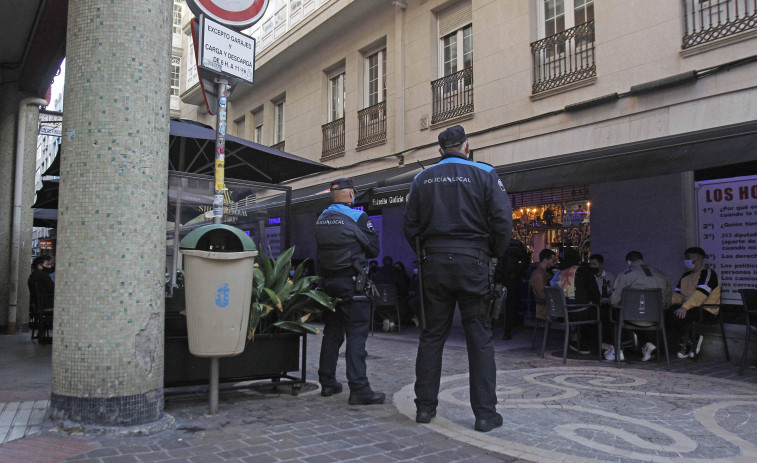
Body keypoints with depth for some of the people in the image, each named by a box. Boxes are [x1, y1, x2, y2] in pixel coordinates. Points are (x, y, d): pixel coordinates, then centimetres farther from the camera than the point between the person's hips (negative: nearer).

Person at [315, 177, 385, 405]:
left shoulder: (321, 219, 8)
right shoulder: (358, 217, -11)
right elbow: (373, 250, -4)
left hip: (328, 282, 7)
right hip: (352, 282, -6)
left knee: (331, 332, 15)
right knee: (356, 334, -4)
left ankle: (327, 383, 23)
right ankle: (359, 389, -5)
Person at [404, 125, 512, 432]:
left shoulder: (423, 179, 9)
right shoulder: (484, 174, 1)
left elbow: (410, 226, 7)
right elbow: (502, 220, -7)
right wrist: (495, 253, 6)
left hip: (434, 261, 3)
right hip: (471, 261, -2)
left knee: (432, 335, 10)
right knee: (479, 337, 3)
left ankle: (425, 406, 15)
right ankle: (485, 413, 6)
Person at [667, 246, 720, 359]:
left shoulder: (708, 273, -4)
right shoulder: (686, 275, 23)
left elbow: (701, 293, -20)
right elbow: (677, 294, 16)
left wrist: (685, 307, -32)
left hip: (706, 310, -8)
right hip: (687, 308, 8)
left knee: (678, 316, -33)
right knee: (665, 315, -19)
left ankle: (684, 344, -9)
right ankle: (691, 340, -7)